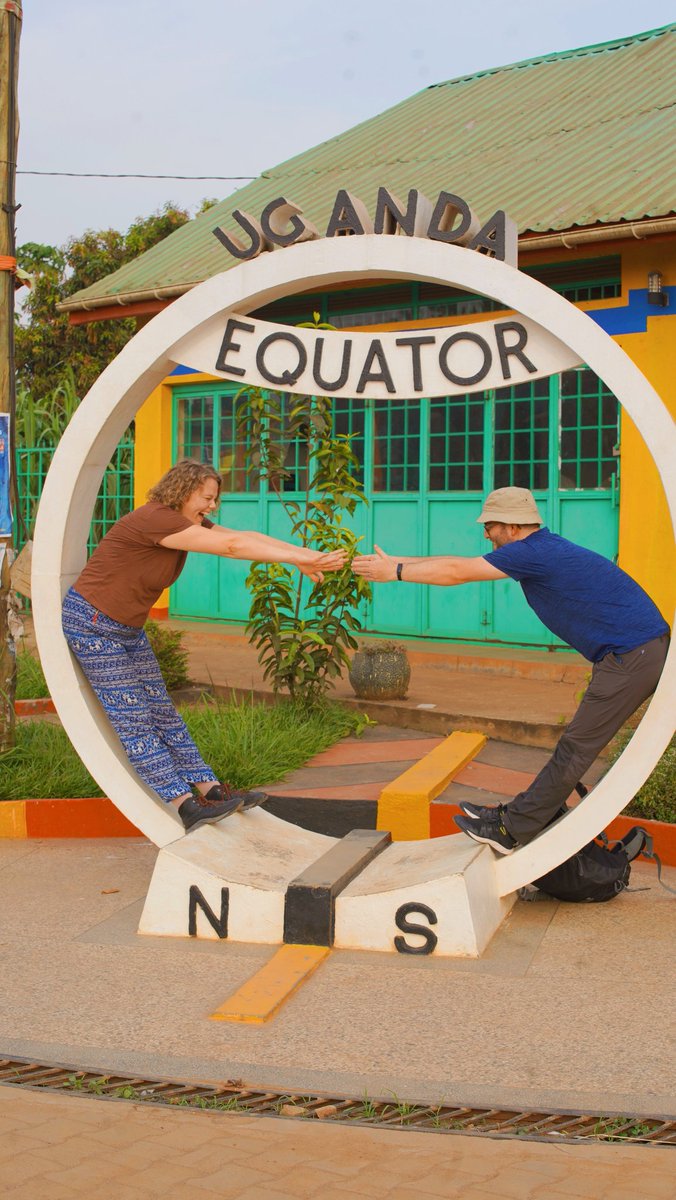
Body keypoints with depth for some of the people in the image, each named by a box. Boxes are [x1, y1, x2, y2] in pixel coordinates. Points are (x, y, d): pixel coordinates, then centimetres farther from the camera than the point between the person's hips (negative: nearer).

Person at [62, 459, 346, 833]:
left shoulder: (188, 522, 4)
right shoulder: (156, 520, -26)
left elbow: (246, 537, -5)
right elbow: (231, 546, -30)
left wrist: (309, 555, -14)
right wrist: (300, 560, -31)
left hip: (127, 629, 10)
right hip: (92, 624, -10)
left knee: (160, 711, 6)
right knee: (132, 720, -9)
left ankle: (211, 790, 5)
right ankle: (184, 806, -13)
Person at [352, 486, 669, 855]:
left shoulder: (535, 553, -14)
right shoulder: (542, 549, 16)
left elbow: (456, 572, -11)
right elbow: (461, 564, 20)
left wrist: (396, 571, -2)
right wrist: (398, 562, 20)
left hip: (633, 655, -10)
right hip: (643, 648, 10)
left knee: (576, 748, -5)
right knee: (576, 744, 13)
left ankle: (511, 831, -2)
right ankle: (521, 814, 21)